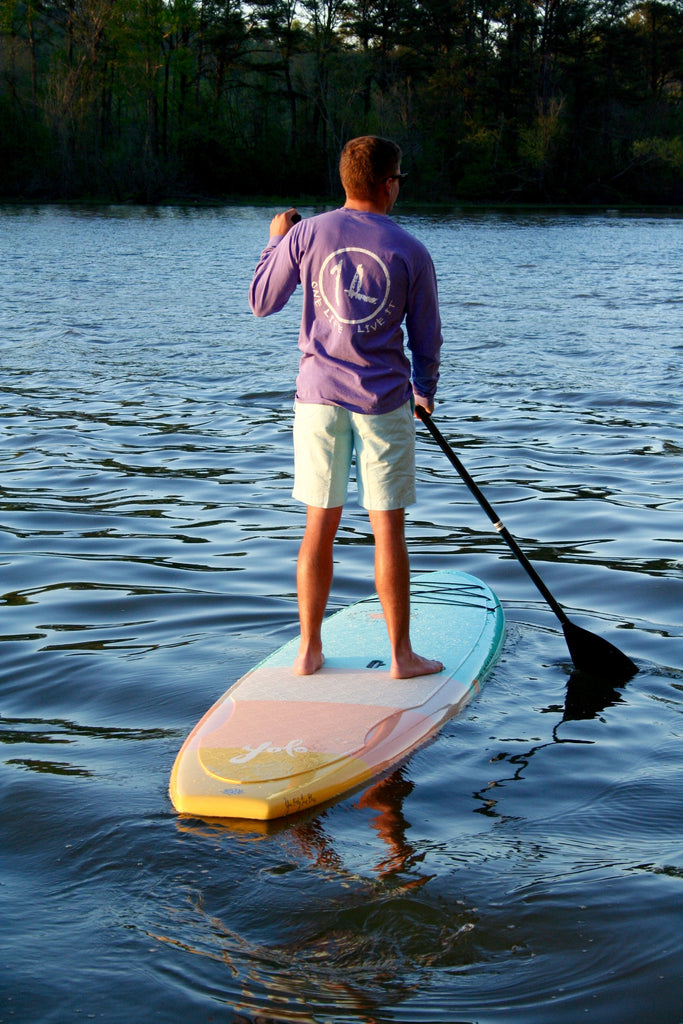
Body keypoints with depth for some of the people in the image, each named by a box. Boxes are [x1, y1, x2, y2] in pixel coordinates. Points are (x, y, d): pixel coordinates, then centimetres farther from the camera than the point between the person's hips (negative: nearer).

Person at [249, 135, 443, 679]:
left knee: (320, 524, 10)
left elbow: (261, 303, 7)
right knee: (389, 527, 5)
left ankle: (309, 650, 16)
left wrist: (275, 242, 21)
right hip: (383, 401, -2)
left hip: (319, 395, 2)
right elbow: (427, 339, 4)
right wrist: (426, 392, 22)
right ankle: (401, 655, 12)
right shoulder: (411, 252, -4)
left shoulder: (305, 234, -3)